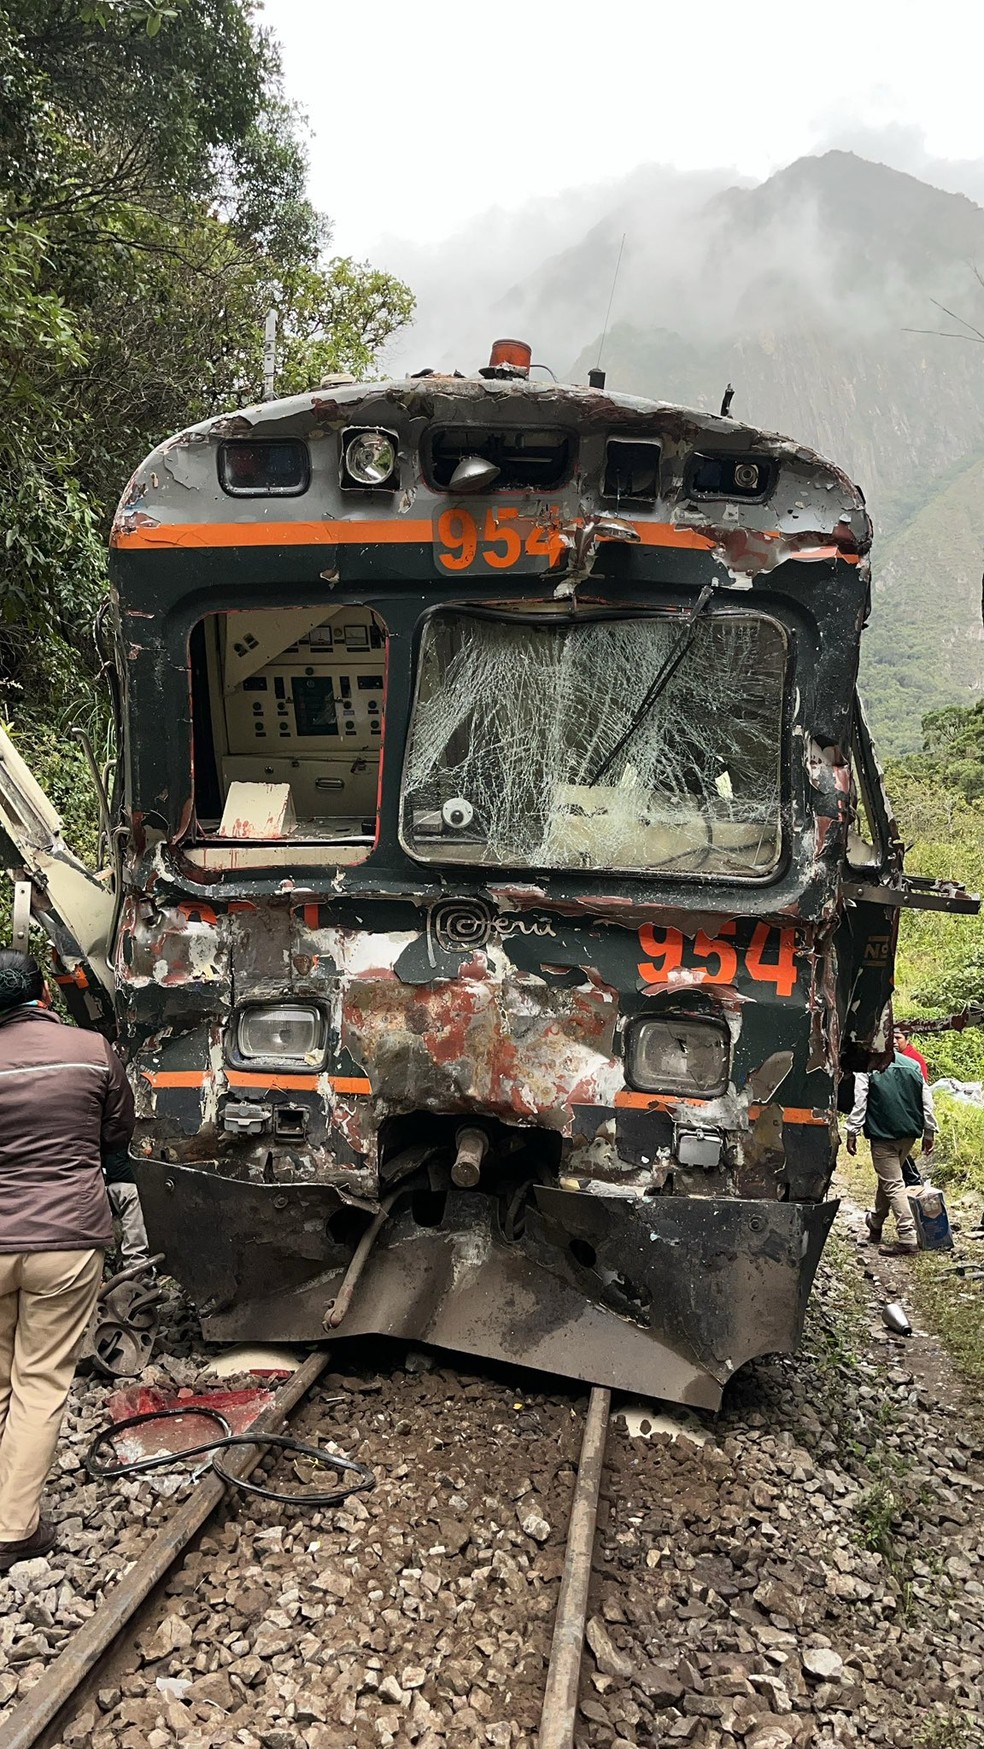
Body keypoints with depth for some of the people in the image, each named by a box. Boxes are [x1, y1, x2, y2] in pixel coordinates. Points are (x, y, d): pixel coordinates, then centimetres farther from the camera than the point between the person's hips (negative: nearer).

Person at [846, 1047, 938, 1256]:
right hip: (909, 1133, 6)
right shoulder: (912, 1064, 7)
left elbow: (859, 1103, -12)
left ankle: (907, 1238, -11)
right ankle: (875, 1223, 36)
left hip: (883, 1133, -6)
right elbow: (926, 1099, 8)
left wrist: (852, 1132, -5)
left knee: (893, 1184, -5)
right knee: (888, 1177, 22)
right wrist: (930, 1131, 13)